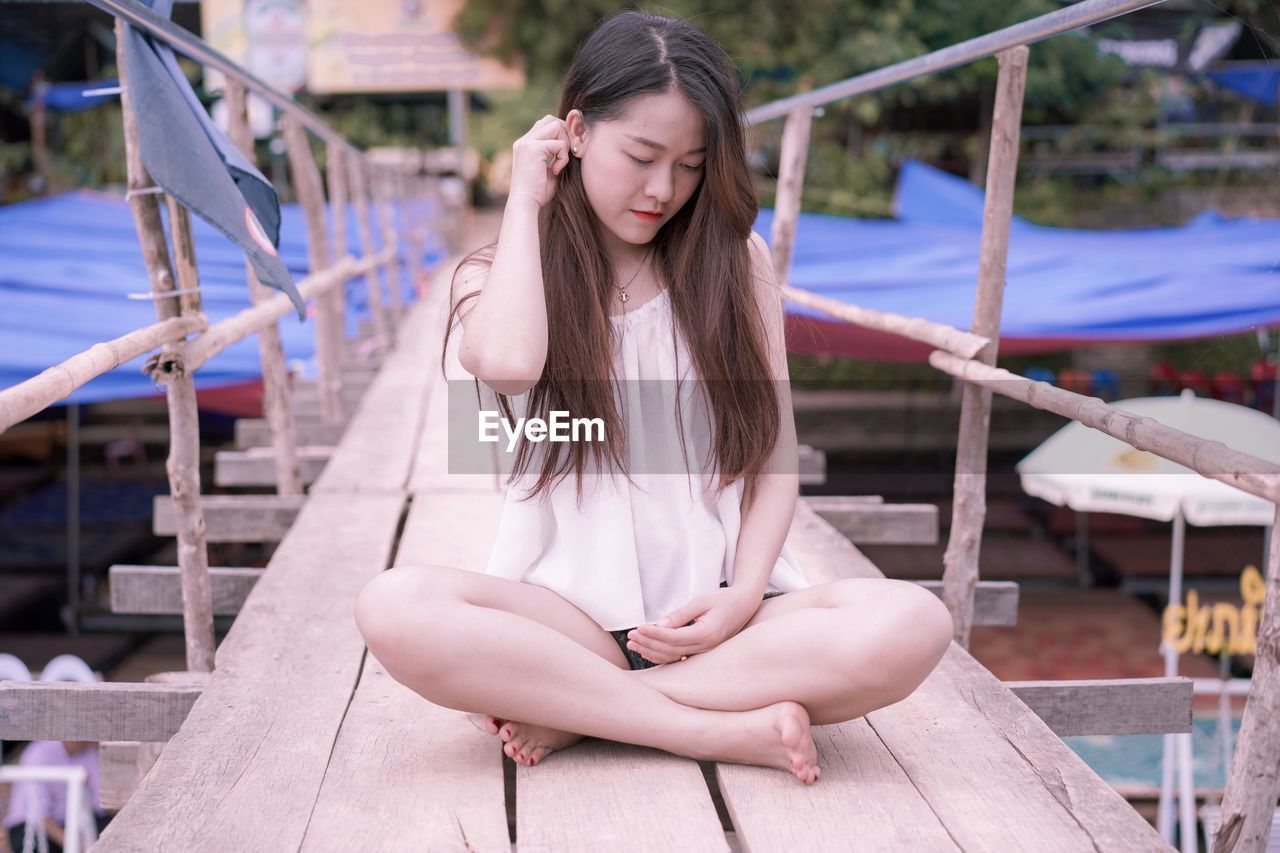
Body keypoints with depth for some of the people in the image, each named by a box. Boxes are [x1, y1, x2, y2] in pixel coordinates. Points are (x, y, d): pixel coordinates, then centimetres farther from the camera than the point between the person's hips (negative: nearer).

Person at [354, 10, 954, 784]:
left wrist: (745, 594, -10)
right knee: (395, 608, -32)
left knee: (914, 625, -28)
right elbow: (506, 363, -19)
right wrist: (526, 199, -4)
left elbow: (775, 454, 7)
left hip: (718, 608, 2)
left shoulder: (736, 260, 9)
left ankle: (576, 709, -19)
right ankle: (728, 730, -25)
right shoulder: (500, 275, 7)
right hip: (571, 610, -1)